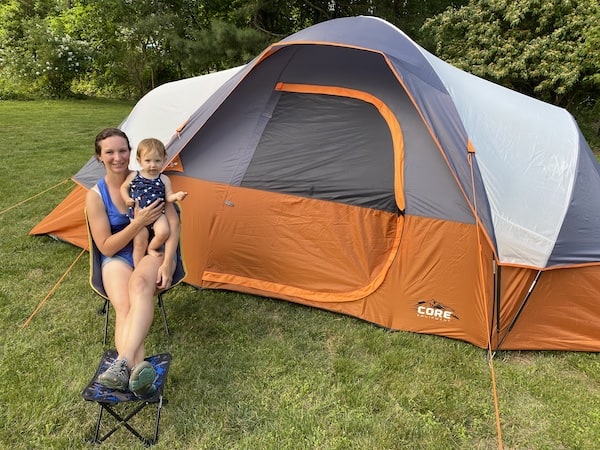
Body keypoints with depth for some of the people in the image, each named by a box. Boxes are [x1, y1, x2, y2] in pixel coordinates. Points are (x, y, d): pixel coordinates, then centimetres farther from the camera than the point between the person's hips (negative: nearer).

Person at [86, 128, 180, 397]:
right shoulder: (96, 196, -5)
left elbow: (173, 223, -8)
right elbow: (106, 247, -8)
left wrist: (167, 263, -21)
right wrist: (139, 222, -21)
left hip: (154, 251, -1)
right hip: (118, 258, 1)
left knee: (140, 284, -38)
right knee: (124, 306, -32)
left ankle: (124, 364, -51)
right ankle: (137, 370, -52)